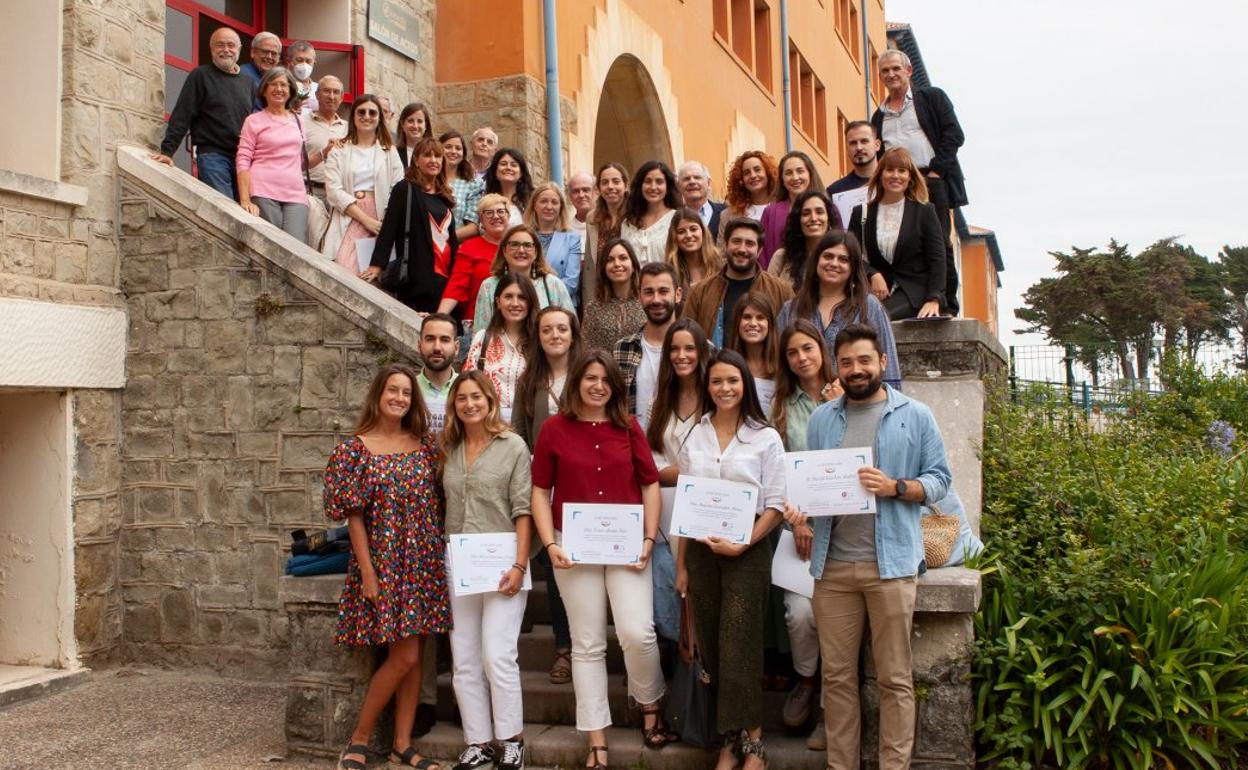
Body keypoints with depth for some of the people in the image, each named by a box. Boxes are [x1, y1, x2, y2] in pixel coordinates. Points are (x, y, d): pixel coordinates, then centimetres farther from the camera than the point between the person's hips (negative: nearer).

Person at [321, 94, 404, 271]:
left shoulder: (389, 151, 15)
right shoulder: (339, 151, 11)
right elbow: (334, 191, -1)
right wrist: (366, 220, -10)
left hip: (382, 219, 1)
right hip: (349, 218, -1)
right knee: (346, 271, -20)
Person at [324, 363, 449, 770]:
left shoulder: (425, 444, 6)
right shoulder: (356, 448, -5)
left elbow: (438, 503, 10)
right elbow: (354, 515, -7)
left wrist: (443, 557, 4)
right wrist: (367, 573, -12)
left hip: (424, 563, 5)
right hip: (383, 562, -4)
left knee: (413, 655, 7)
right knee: (403, 656, -7)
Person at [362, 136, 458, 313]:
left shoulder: (444, 194, 20)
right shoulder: (405, 190, 0)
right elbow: (388, 229, -7)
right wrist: (377, 265, -17)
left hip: (446, 277, 7)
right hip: (418, 276, -6)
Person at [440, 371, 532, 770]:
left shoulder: (513, 446, -2)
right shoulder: (449, 449, 12)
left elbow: (522, 510, -7)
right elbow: (445, 507, 14)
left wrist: (519, 565, -14)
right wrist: (439, 562, 6)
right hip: (457, 564, 5)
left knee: (498, 656, -8)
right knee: (464, 662, 7)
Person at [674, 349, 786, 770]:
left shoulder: (766, 438, -2)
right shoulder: (695, 436, 9)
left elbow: (774, 505, -4)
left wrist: (742, 544, -17)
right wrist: (681, 564, 7)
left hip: (747, 551, -4)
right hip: (700, 550, 4)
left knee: (739, 648, -6)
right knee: (712, 648, 6)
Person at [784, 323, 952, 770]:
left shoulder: (915, 416, 3)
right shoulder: (821, 419, 13)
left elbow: (939, 479, 1)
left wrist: (894, 487, -16)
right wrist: (799, 510, -8)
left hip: (890, 564, -3)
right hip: (833, 564, 3)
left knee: (894, 679, 2)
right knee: (837, 675, 9)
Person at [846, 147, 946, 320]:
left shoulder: (925, 212, 7)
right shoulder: (861, 213, 12)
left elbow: (937, 259, 1)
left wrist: (934, 300, -12)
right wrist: (873, 275, -16)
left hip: (914, 291, -2)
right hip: (878, 292, 2)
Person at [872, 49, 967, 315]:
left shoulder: (932, 97, 12)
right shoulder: (879, 115, 22)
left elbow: (954, 134, 2)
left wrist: (936, 171, -8)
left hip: (931, 181, -3)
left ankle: (947, 304, 0)